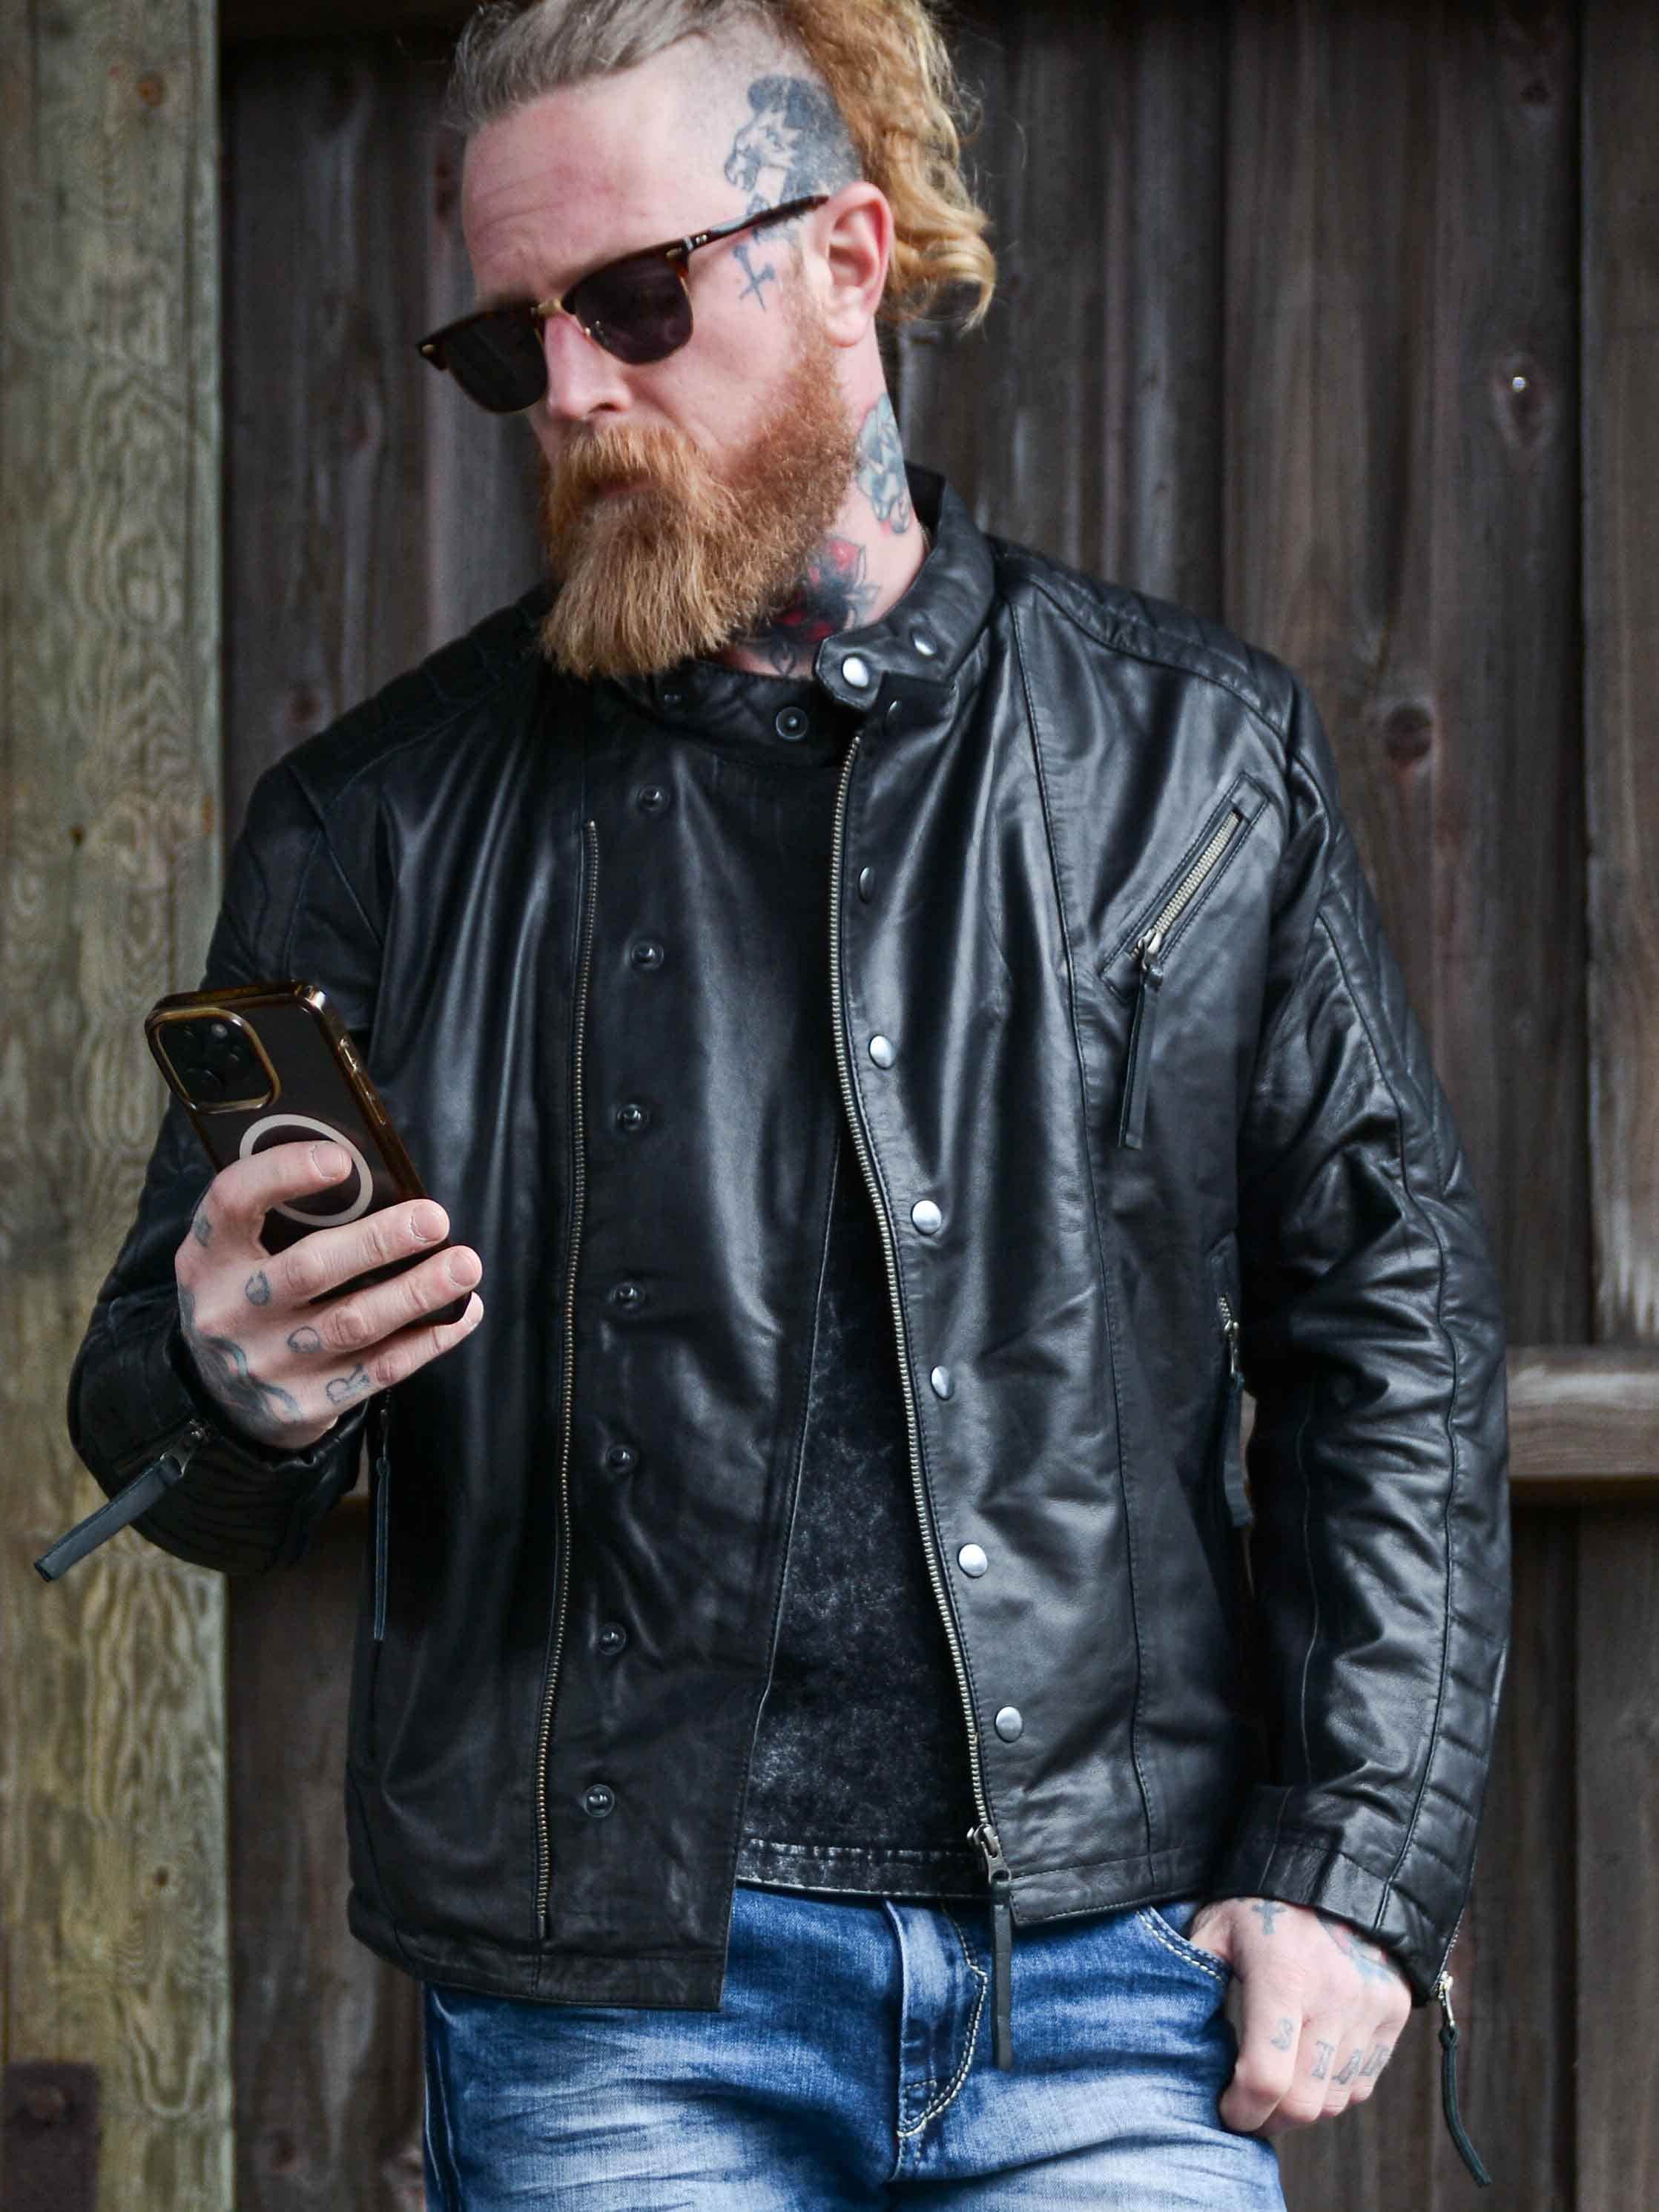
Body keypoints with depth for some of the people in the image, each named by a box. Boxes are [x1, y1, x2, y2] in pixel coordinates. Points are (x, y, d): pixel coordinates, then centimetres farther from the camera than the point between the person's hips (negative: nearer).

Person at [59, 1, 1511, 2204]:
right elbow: (165, 1423, 9)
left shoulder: (1200, 757, 7)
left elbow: (1392, 1327, 8)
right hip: (610, 2009, 0)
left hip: (1121, 1995, 0)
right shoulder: (386, 825, 6)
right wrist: (232, 1392, -16)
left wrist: (1360, 1868, 0)